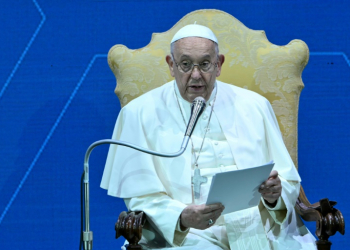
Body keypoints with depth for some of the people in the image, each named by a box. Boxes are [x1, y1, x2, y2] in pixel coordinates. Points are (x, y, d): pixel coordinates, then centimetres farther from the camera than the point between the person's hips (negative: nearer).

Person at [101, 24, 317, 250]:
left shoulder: (254, 106, 13)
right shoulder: (140, 114, 5)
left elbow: (289, 182, 12)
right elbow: (141, 197, -1)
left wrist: (275, 195, -12)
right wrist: (182, 217, -21)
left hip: (260, 228, 3)